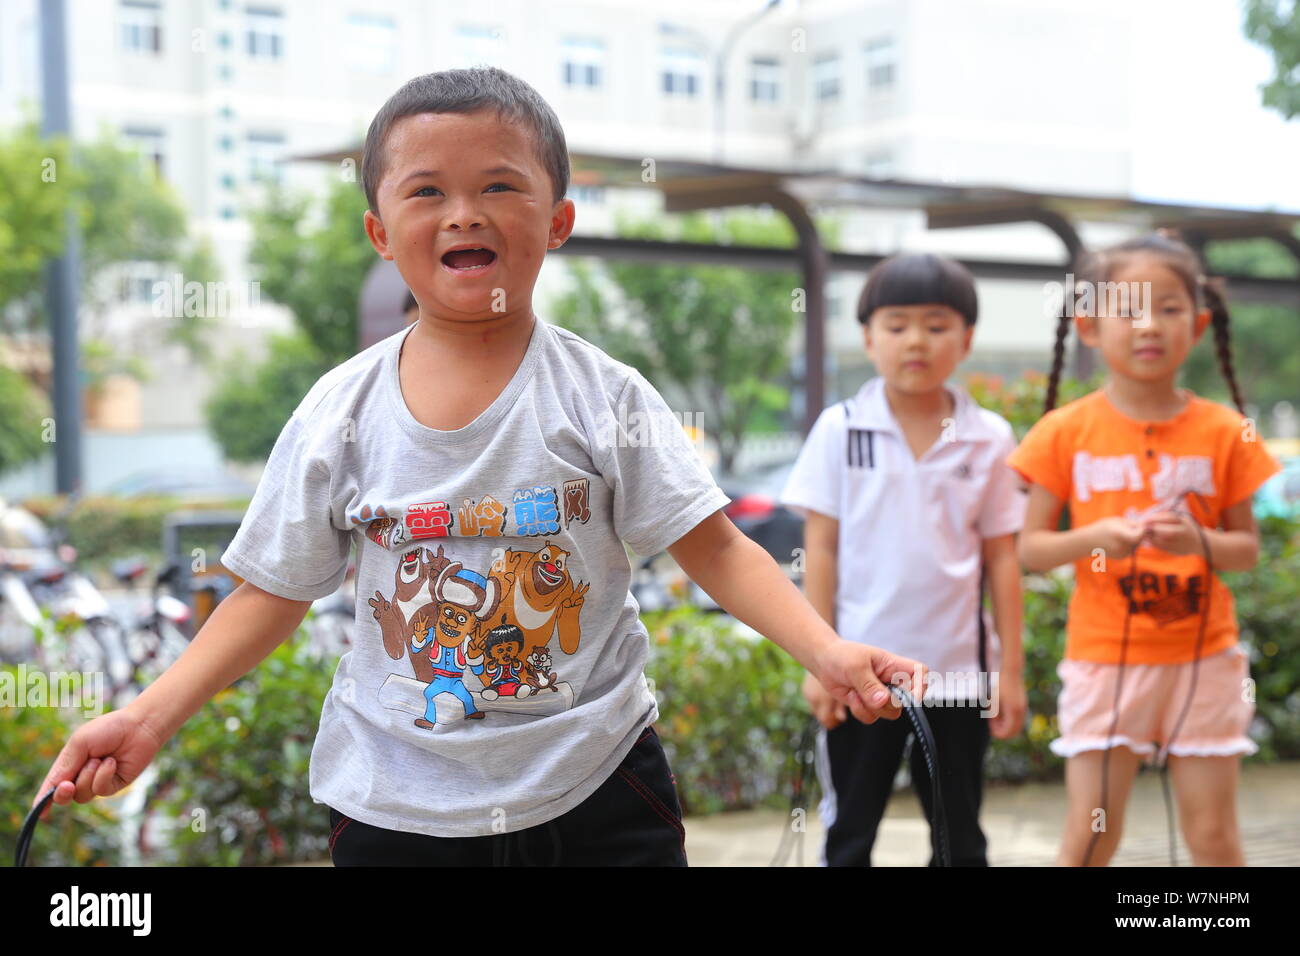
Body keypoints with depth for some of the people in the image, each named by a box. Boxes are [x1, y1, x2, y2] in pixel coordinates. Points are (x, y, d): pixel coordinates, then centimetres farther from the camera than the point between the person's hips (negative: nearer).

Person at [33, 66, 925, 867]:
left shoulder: (601, 395, -7)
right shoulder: (340, 412, -3)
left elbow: (718, 550, -10)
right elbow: (275, 592, 3)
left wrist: (826, 649, -26)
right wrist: (146, 720, -6)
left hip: (597, 786, -1)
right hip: (393, 802, 1)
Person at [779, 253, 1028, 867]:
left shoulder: (988, 440, 0)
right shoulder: (840, 429, -2)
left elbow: (1001, 558, 3)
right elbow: (821, 548, -2)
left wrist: (1011, 668, 1)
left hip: (958, 671, 1)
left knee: (961, 839, 11)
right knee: (849, 835, 8)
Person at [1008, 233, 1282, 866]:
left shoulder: (1224, 432, -1)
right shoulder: (1067, 432, -3)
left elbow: (1248, 549, 3)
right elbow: (1030, 549, -1)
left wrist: (1197, 541, -18)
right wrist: (1091, 538, -21)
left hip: (1203, 656, 1)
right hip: (1104, 656, -1)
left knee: (1213, 836, 6)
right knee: (1090, 835, 2)